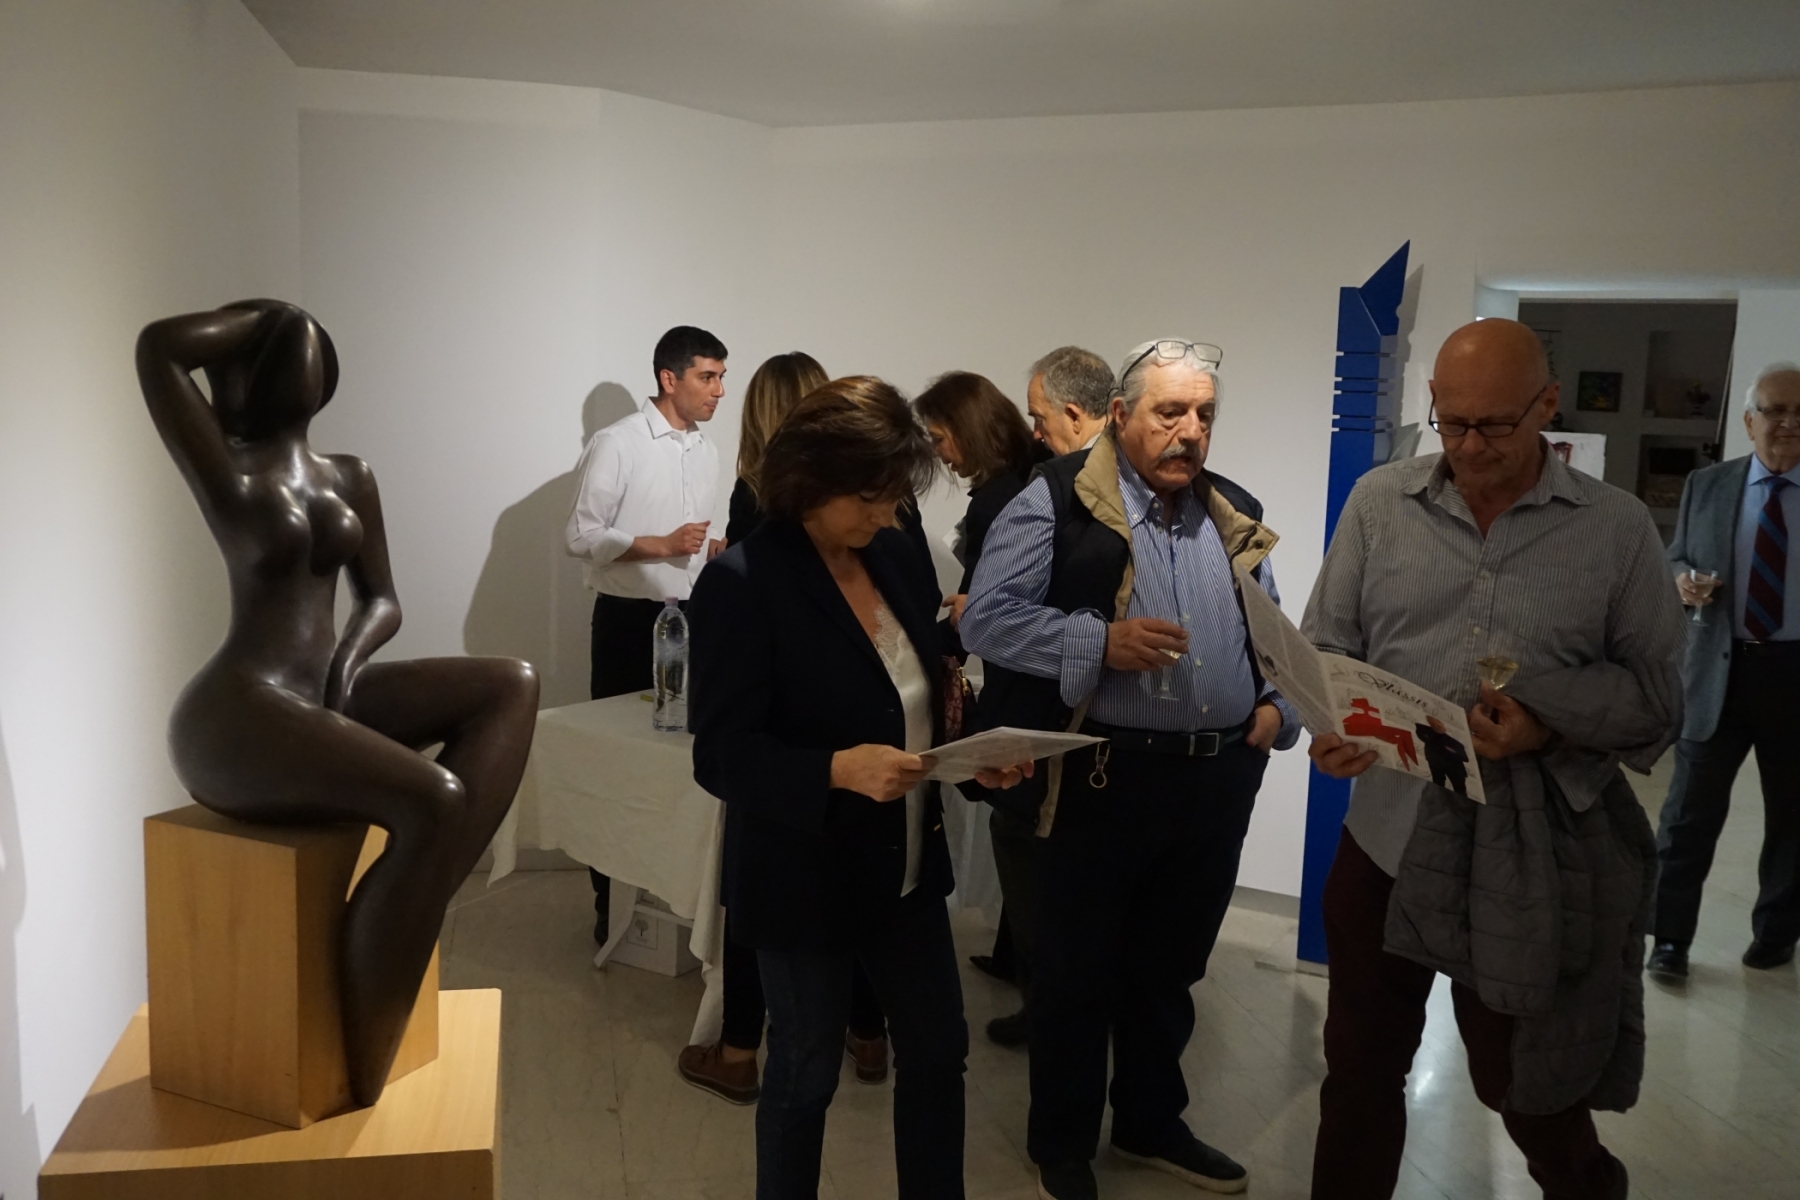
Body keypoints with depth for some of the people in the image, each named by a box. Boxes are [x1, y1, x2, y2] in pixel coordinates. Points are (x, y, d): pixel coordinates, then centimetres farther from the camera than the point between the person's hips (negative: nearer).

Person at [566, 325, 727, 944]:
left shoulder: (707, 452, 13)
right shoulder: (617, 442, -9)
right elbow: (580, 535, -13)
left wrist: (720, 552, 1)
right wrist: (659, 545, -23)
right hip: (630, 621, -6)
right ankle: (612, 903, 14)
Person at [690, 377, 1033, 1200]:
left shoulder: (894, 556, 0)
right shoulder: (742, 582, -19)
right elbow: (721, 757, -21)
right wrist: (838, 770, -35)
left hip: (907, 862, 6)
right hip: (803, 877, -6)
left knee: (938, 1049, 18)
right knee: (806, 1072, 13)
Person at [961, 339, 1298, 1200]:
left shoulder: (1236, 513, 11)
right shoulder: (1057, 501, -9)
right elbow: (986, 617, -15)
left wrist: (1278, 705, 0)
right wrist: (1101, 640, -24)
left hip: (1217, 780, 6)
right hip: (1103, 776, -6)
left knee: (1168, 970, 21)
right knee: (1076, 972, 9)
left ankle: (1151, 1122, 40)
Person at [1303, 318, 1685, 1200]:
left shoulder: (1618, 527, -3)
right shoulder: (1379, 501, 2)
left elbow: (1656, 688, -1)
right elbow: (1326, 644, 4)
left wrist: (1551, 725, -19)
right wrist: (1330, 724, -16)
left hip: (1535, 852, -2)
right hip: (1387, 833, 2)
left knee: (1526, 1078, 15)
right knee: (1360, 1063, 16)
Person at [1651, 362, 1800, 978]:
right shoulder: (1706, 485, 5)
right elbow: (1677, 559, 13)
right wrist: (1686, 581, -9)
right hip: (1719, 671, 1)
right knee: (1690, 811, 3)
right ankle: (1670, 937, 14)